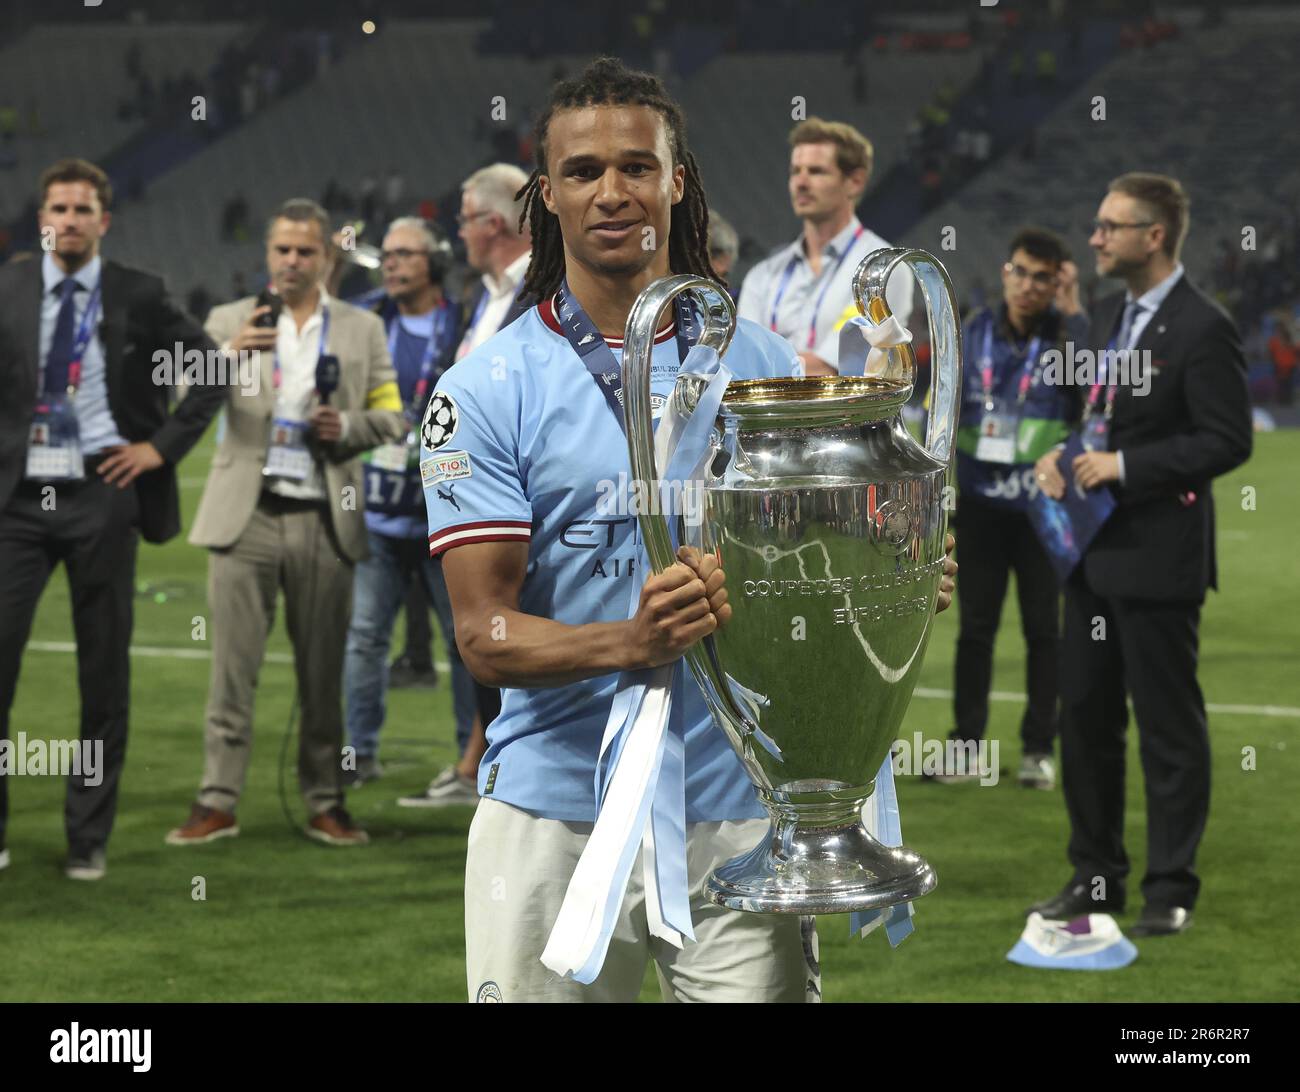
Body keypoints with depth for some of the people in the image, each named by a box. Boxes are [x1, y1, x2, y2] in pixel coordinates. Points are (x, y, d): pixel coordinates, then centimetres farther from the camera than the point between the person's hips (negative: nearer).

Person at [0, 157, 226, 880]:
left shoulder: (138, 296, 2)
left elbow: (211, 369, 7)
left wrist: (163, 445, -1)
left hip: (102, 495, -1)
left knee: (105, 670, 4)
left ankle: (90, 838, 14)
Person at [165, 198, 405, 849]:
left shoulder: (362, 329, 12)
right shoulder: (230, 322, 9)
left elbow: (392, 418, 11)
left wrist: (346, 426, -9)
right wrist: (228, 355, -20)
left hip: (323, 519, 1)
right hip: (245, 514, -1)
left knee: (323, 672, 5)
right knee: (232, 666, -3)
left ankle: (325, 801, 12)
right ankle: (218, 801, -1)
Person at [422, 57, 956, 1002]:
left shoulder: (762, 364, 8)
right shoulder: (486, 392, -2)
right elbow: (485, 634, -8)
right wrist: (631, 644, -26)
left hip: (737, 813, 2)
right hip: (555, 824, -2)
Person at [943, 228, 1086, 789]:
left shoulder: (1069, 335, -3)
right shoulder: (976, 332, 4)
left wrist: (1072, 314, -22)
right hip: (980, 504, 2)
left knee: (1043, 628, 5)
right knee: (975, 626, 7)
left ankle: (1039, 747, 13)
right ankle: (967, 742, 14)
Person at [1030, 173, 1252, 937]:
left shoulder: (1202, 330, -14)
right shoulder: (1112, 313, 13)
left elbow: (1229, 441, -18)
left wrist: (1125, 466, -20)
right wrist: (1065, 457, 2)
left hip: (1158, 557, -9)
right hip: (1095, 551, 9)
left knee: (1169, 726, 1)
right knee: (1085, 718, 13)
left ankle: (1172, 888, 10)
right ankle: (1098, 876, 23)